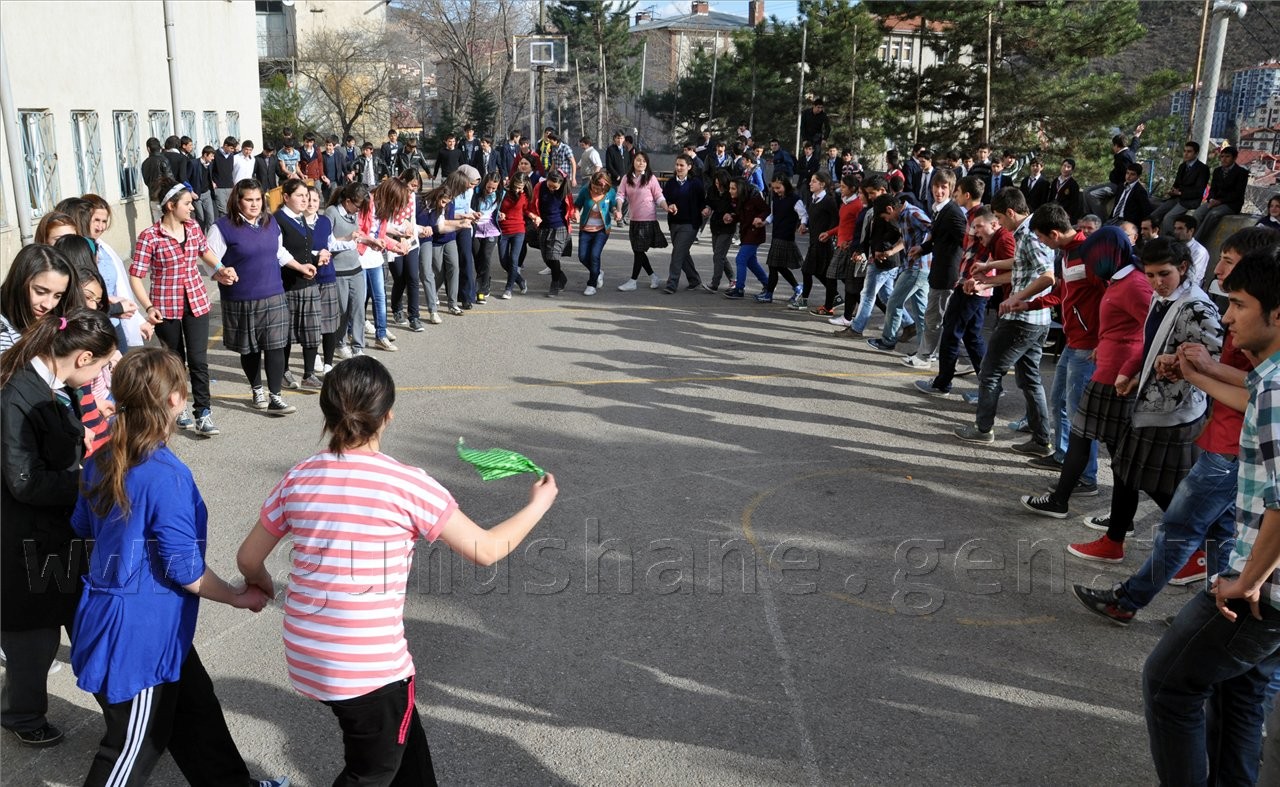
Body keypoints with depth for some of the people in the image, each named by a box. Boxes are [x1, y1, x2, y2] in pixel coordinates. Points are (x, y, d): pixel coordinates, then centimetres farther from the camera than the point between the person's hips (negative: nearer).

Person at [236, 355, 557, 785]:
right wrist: (539, 504, 8)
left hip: (307, 659, 6)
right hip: (370, 668, -5)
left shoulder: (298, 479, -1)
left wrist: (261, 585, 33)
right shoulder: (408, 485, -15)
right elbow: (486, 550, -7)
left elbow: (249, 559, 10)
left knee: (401, 737, 27)